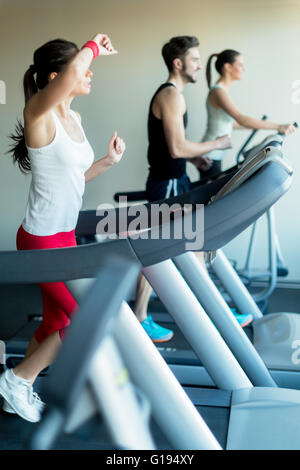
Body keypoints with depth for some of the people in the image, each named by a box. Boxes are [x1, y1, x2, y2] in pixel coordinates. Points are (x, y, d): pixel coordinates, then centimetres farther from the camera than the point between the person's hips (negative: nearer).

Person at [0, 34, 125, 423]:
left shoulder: (73, 118, 9)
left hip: (65, 235, 9)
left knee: (57, 320, 18)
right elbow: (72, 73, -36)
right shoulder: (39, 112, -16)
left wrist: (107, 162, 5)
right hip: (42, 240, -9)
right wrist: (93, 47, -16)